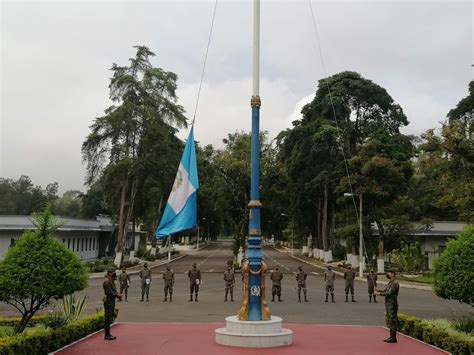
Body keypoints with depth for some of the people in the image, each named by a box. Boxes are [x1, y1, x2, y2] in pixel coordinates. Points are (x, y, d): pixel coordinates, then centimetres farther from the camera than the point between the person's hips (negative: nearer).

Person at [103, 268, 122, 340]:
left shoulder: (112, 281, 15)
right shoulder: (107, 282, -17)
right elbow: (108, 292, -23)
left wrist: (118, 295, 0)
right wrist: (117, 295, -17)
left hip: (112, 301, 10)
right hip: (108, 302, -10)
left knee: (110, 318, 14)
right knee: (108, 318, -5)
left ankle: (108, 334, 21)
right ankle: (107, 335, 1)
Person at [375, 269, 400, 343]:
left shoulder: (395, 283, -16)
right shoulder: (390, 282, 15)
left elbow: (389, 293, -22)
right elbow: (385, 291, 18)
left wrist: (379, 293, -19)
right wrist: (378, 290, 2)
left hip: (392, 304, -10)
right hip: (388, 304, 10)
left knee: (393, 320, -3)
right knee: (390, 320, 14)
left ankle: (393, 338, 3)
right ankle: (391, 336, 21)